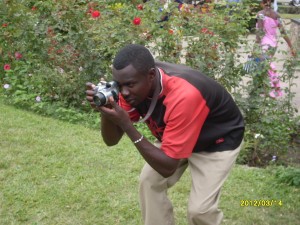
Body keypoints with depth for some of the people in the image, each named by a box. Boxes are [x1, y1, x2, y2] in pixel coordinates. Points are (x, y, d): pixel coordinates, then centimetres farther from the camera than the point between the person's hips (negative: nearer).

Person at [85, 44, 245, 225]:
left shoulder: (184, 96, -42)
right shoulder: (133, 84, -21)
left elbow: (167, 167, -38)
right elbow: (111, 140, -13)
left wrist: (127, 125, -43)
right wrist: (105, 111, -34)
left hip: (220, 139, -6)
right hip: (179, 135, 7)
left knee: (199, 209, -16)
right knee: (149, 181, -4)